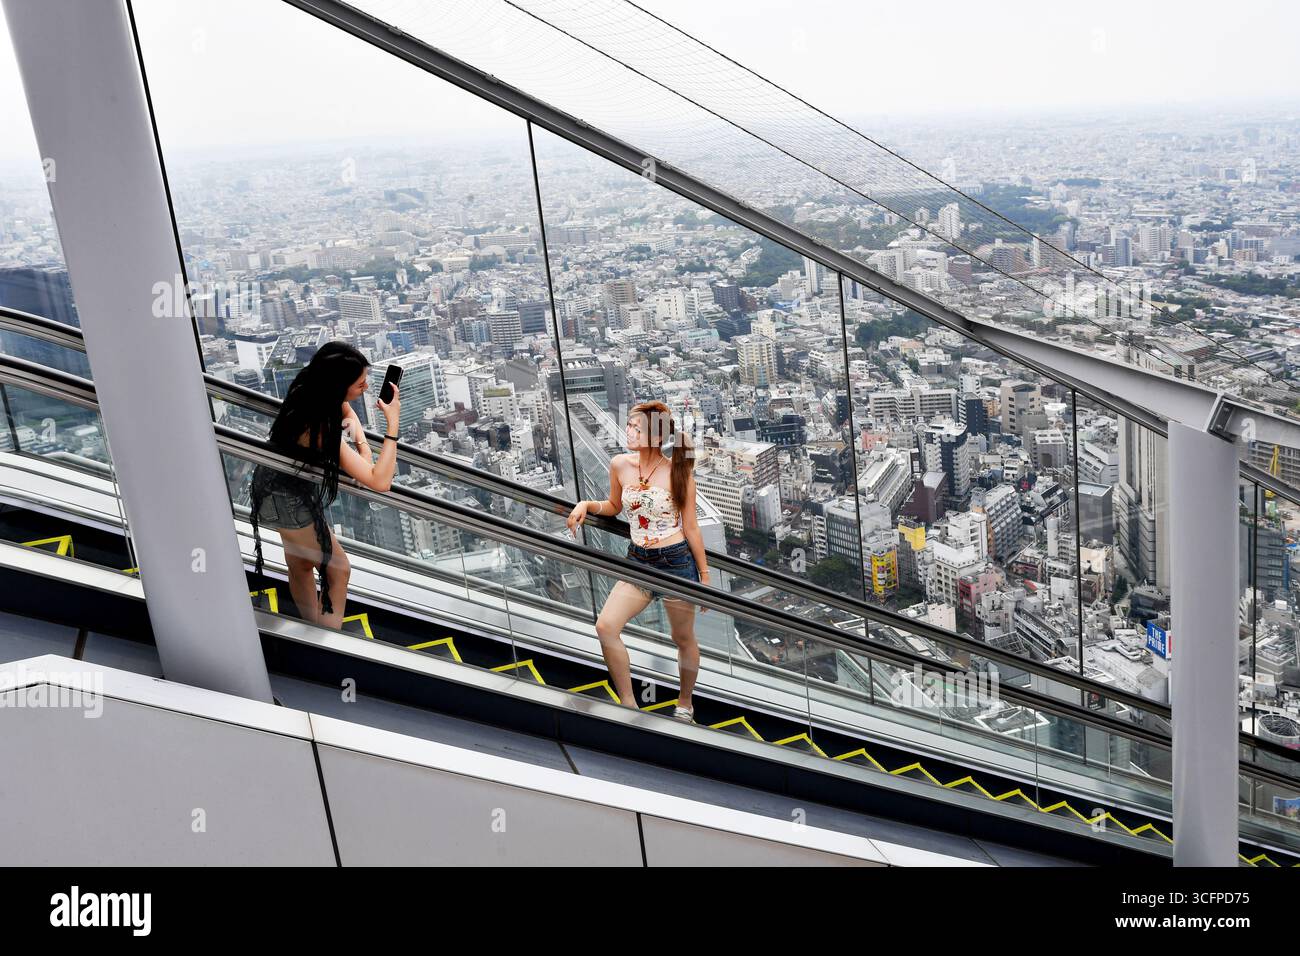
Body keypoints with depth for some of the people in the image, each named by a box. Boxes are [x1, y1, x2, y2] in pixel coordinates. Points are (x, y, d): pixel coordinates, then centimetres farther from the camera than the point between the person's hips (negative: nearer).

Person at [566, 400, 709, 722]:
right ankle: (628, 703, 0)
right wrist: (587, 505, -2)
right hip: (638, 561, 4)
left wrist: (706, 576, -1)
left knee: (683, 639, 11)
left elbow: (690, 528, -4)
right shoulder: (620, 465, -2)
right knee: (606, 626, -13)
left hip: (676, 561, -3)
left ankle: (685, 703, 35)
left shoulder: (678, 472, -12)